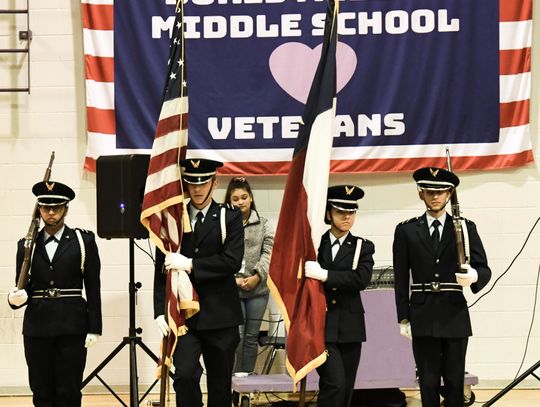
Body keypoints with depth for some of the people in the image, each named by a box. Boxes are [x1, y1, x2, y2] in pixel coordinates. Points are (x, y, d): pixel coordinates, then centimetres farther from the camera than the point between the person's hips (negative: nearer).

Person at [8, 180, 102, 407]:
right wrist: (16, 298, -16)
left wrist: (94, 329, -5)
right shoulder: (27, 245, 9)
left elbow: (93, 288, 1)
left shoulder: (83, 242, 3)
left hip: (71, 327, -2)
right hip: (37, 327, 2)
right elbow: (23, 288, 8)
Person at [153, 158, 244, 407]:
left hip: (219, 315, 0)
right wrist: (160, 311, -4)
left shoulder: (230, 218, 2)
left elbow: (232, 261, -12)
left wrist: (190, 264, -15)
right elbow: (162, 269, 5)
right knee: (185, 375, -16)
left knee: (220, 384, 7)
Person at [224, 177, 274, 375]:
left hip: (257, 289, 3)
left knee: (252, 337, 7)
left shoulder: (263, 224, 9)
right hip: (231, 289, -3)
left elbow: (268, 252, 2)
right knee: (236, 336, -8)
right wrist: (234, 279, -14)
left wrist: (257, 276, -11)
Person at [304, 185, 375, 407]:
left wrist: (324, 275, -21)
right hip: (321, 325, -2)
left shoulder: (363, 247, 6)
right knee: (335, 383, -17)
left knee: (346, 389, 5)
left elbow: (362, 279, -13)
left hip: (349, 328, 2)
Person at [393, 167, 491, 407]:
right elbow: (401, 279, 7)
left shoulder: (466, 228, 6)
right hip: (422, 317, 0)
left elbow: (484, 269, 1)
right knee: (428, 382, 1)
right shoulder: (406, 231, 6)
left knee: (455, 381, 3)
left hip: (455, 316, 0)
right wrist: (403, 318, 2)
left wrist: (474, 276, -23)